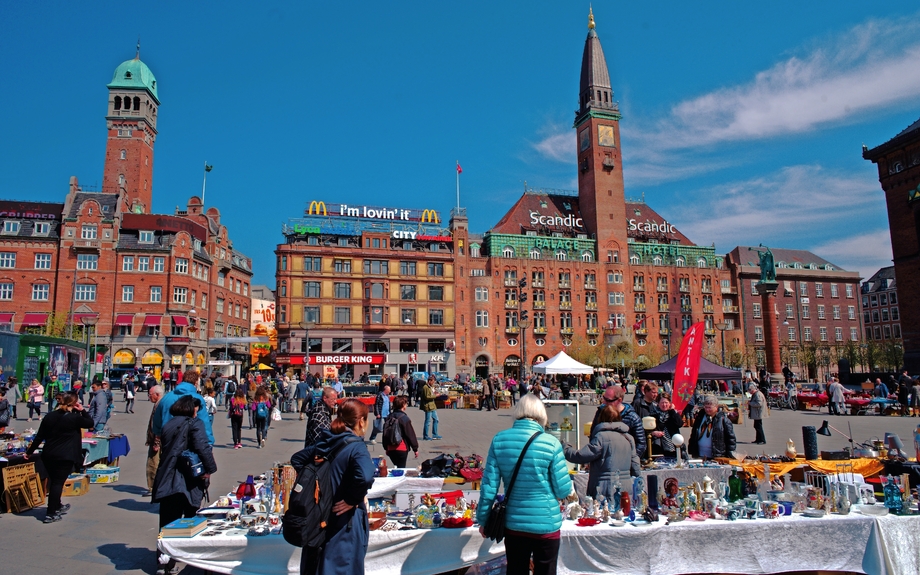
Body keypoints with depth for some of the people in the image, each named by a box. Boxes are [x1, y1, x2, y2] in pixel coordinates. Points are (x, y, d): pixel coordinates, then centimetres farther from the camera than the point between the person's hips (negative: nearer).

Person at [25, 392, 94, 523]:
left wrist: (29, 452, 17)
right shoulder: (74, 417, -11)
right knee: (58, 483, 1)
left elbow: (39, 437, 7)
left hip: (48, 455, 6)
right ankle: (50, 514, 1)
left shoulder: (50, 416, 4)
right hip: (65, 457, -6)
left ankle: (57, 507, 36)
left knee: (53, 481, 19)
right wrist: (82, 411, 7)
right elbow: (90, 423, 4)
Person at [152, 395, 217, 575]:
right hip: (188, 481, -5)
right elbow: (203, 448, -19)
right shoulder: (195, 423, -9)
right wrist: (209, 469, -10)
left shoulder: (168, 425, 11)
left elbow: (163, 450, 13)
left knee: (167, 523, 10)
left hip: (166, 481, 5)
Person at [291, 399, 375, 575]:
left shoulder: (325, 443, 4)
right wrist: (353, 500, -22)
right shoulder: (356, 446, -20)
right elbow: (365, 477, -38)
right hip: (345, 522, -7)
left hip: (321, 516, 8)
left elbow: (297, 459, 17)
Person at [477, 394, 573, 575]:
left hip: (514, 524, 2)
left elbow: (489, 485, -5)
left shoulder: (499, 440, -8)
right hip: (546, 524, -2)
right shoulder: (551, 443, -15)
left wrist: (483, 520, 7)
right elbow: (563, 490, -10)